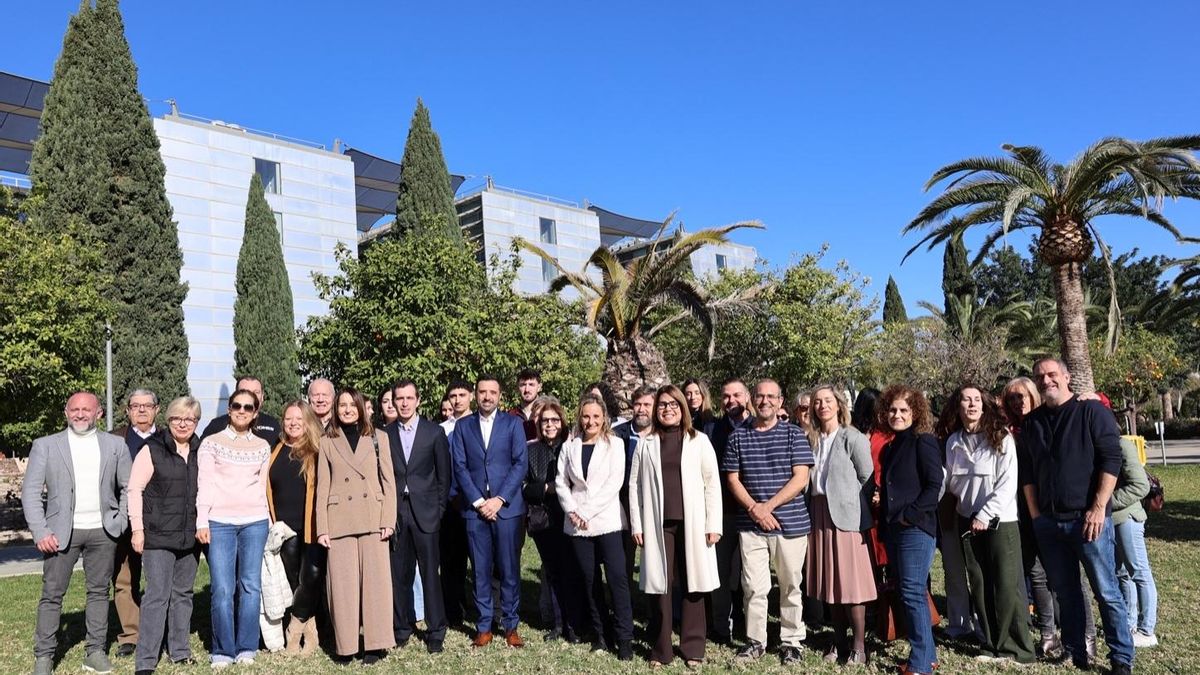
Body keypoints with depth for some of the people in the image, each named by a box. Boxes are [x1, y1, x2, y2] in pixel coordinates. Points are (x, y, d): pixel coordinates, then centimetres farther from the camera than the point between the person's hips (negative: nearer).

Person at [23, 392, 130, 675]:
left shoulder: (115, 445, 7)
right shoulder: (45, 445, 3)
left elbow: (128, 487, 11)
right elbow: (30, 491, 0)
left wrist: (121, 522, 1)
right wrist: (40, 532, -8)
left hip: (103, 532, 1)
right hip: (61, 532, -1)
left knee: (99, 591, 7)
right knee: (52, 594, 2)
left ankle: (95, 651, 17)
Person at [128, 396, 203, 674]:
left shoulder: (201, 451, 8)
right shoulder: (153, 448, -5)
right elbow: (134, 489, -5)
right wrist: (137, 529, -9)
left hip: (190, 536, 5)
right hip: (159, 536, -5)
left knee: (183, 594, 13)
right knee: (157, 595, -6)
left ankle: (180, 651, 24)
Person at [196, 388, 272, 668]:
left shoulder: (262, 446, 12)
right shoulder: (211, 443, 5)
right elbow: (204, 484, 0)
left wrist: (268, 519, 12)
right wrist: (202, 521, -6)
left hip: (255, 521, 2)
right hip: (220, 522, -2)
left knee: (251, 586, 2)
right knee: (222, 589, -3)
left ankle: (246, 648, 12)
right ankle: (223, 650, 9)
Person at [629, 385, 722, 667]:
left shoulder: (699, 441, 4)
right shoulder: (646, 444, 9)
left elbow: (712, 484, 1)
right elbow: (635, 486, 8)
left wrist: (713, 524, -5)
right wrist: (636, 525, 1)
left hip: (691, 524, -1)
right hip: (658, 524, 1)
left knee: (692, 585, 3)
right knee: (659, 585, 3)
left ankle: (693, 648, 15)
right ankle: (661, 649, 15)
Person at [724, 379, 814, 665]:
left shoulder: (794, 434, 0)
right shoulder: (738, 436, 5)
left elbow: (800, 479, -6)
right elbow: (733, 479, 5)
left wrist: (768, 506, -12)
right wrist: (753, 508, -10)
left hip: (790, 523, -1)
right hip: (750, 524, 1)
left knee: (791, 586, 10)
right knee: (753, 586, 4)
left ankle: (791, 641, 24)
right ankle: (755, 640, 19)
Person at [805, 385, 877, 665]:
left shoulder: (853, 438, -7)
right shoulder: (811, 439, 10)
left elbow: (867, 479, -6)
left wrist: (851, 504, -6)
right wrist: (812, 509, 3)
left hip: (846, 515, -6)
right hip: (819, 514, 6)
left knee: (851, 581, -1)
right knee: (830, 580, 11)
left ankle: (858, 646, 9)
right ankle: (839, 641, 22)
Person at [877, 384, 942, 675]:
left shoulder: (924, 441, -7)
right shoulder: (889, 446, 16)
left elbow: (935, 485, -14)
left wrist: (909, 515, -17)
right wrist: (885, 517, 11)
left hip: (916, 527, -8)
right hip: (893, 528, 8)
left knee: (913, 592, -7)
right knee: (905, 591, 11)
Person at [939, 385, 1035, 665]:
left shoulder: (1001, 438, -8)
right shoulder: (953, 441, 6)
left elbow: (1008, 484, -12)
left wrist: (985, 515, -14)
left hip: (999, 520, -5)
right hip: (967, 520, 5)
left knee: (1006, 585, -2)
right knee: (979, 585, 9)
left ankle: (1015, 648, 10)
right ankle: (991, 644, 20)